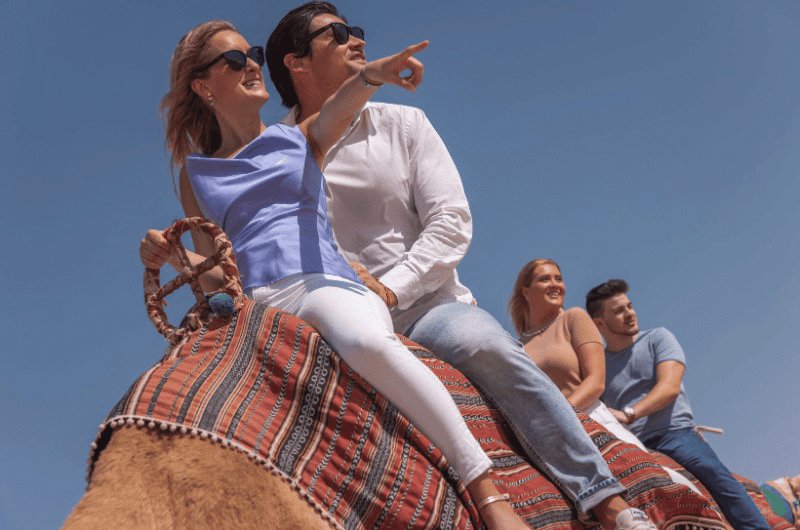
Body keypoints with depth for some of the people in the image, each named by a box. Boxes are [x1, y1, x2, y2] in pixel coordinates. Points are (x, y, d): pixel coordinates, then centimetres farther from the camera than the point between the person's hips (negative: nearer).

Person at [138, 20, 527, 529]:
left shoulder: (301, 137, 20)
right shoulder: (196, 175, 22)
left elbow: (338, 110, -5)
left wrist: (369, 75, -28)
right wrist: (172, 256, -1)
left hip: (325, 283, -2)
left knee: (366, 341, -37)